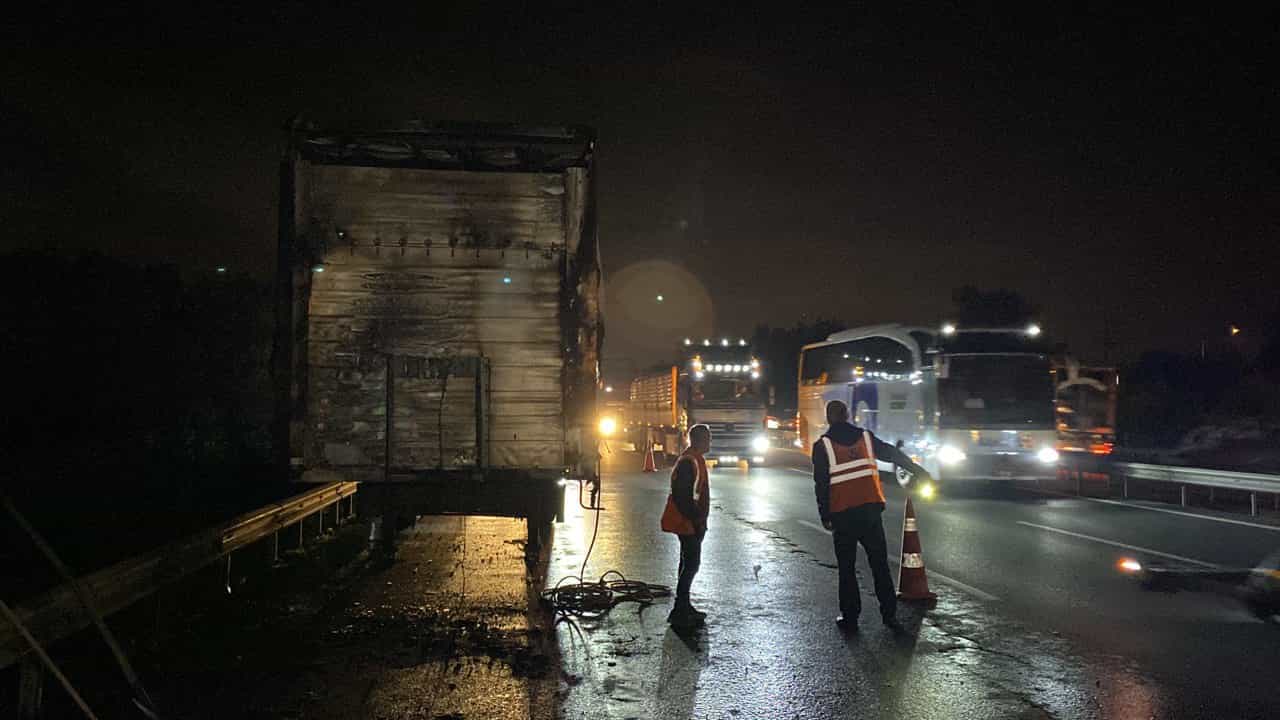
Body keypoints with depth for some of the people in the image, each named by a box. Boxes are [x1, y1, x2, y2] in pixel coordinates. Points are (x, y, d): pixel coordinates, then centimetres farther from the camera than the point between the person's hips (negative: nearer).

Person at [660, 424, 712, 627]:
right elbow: (682, 496, -24)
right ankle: (679, 612, -5)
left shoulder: (696, 460, 13)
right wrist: (696, 520, -21)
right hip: (687, 523, -11)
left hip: (691, 522, 11)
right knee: (691, 564, -8)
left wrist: (699, 520, 19)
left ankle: (684, 606, 25)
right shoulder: (688, 462, -20)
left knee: (688, 563, 16)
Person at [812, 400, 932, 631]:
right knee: (879, 563, 10)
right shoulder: (865, 437, 7)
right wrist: (918, 471, 31)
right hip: (871, 508, 3)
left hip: (842, 514, -3)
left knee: (846, 567, 7)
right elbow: (893, 453, 18)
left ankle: (850, 616, 9)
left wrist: (825, 516, 3)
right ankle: (889, 614, 10)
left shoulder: (822, 446, -3)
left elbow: (821, 484, -4)